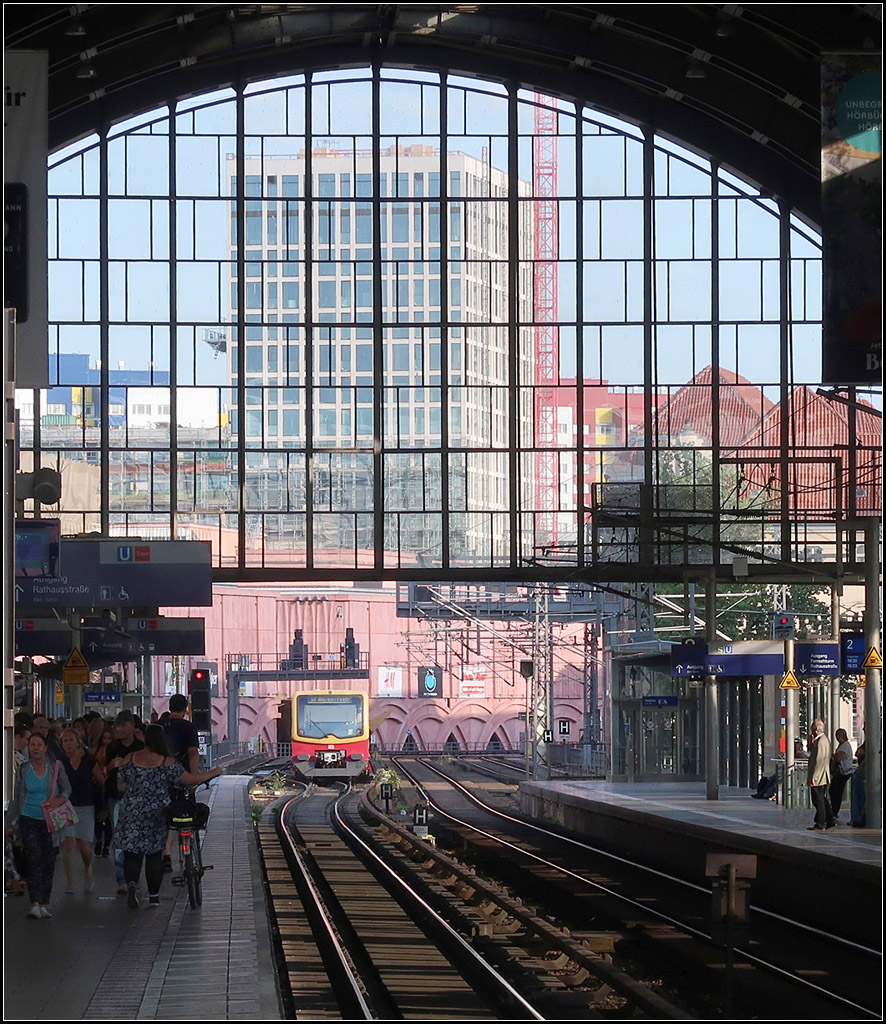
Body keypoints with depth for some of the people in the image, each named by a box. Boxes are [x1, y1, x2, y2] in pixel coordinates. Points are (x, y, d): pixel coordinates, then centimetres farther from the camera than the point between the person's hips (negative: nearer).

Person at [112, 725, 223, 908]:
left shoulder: (129, 759, -2)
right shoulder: (167, 763, -9)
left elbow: (122, 786, 6)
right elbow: (190, 779, -8)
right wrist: (213, 773, 7)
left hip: (131, 815, 1)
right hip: (156, 816, -1)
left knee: (132, 854, 4)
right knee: (155, 855, 11)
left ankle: (131, 883, -22)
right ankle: (153, 895, 14)